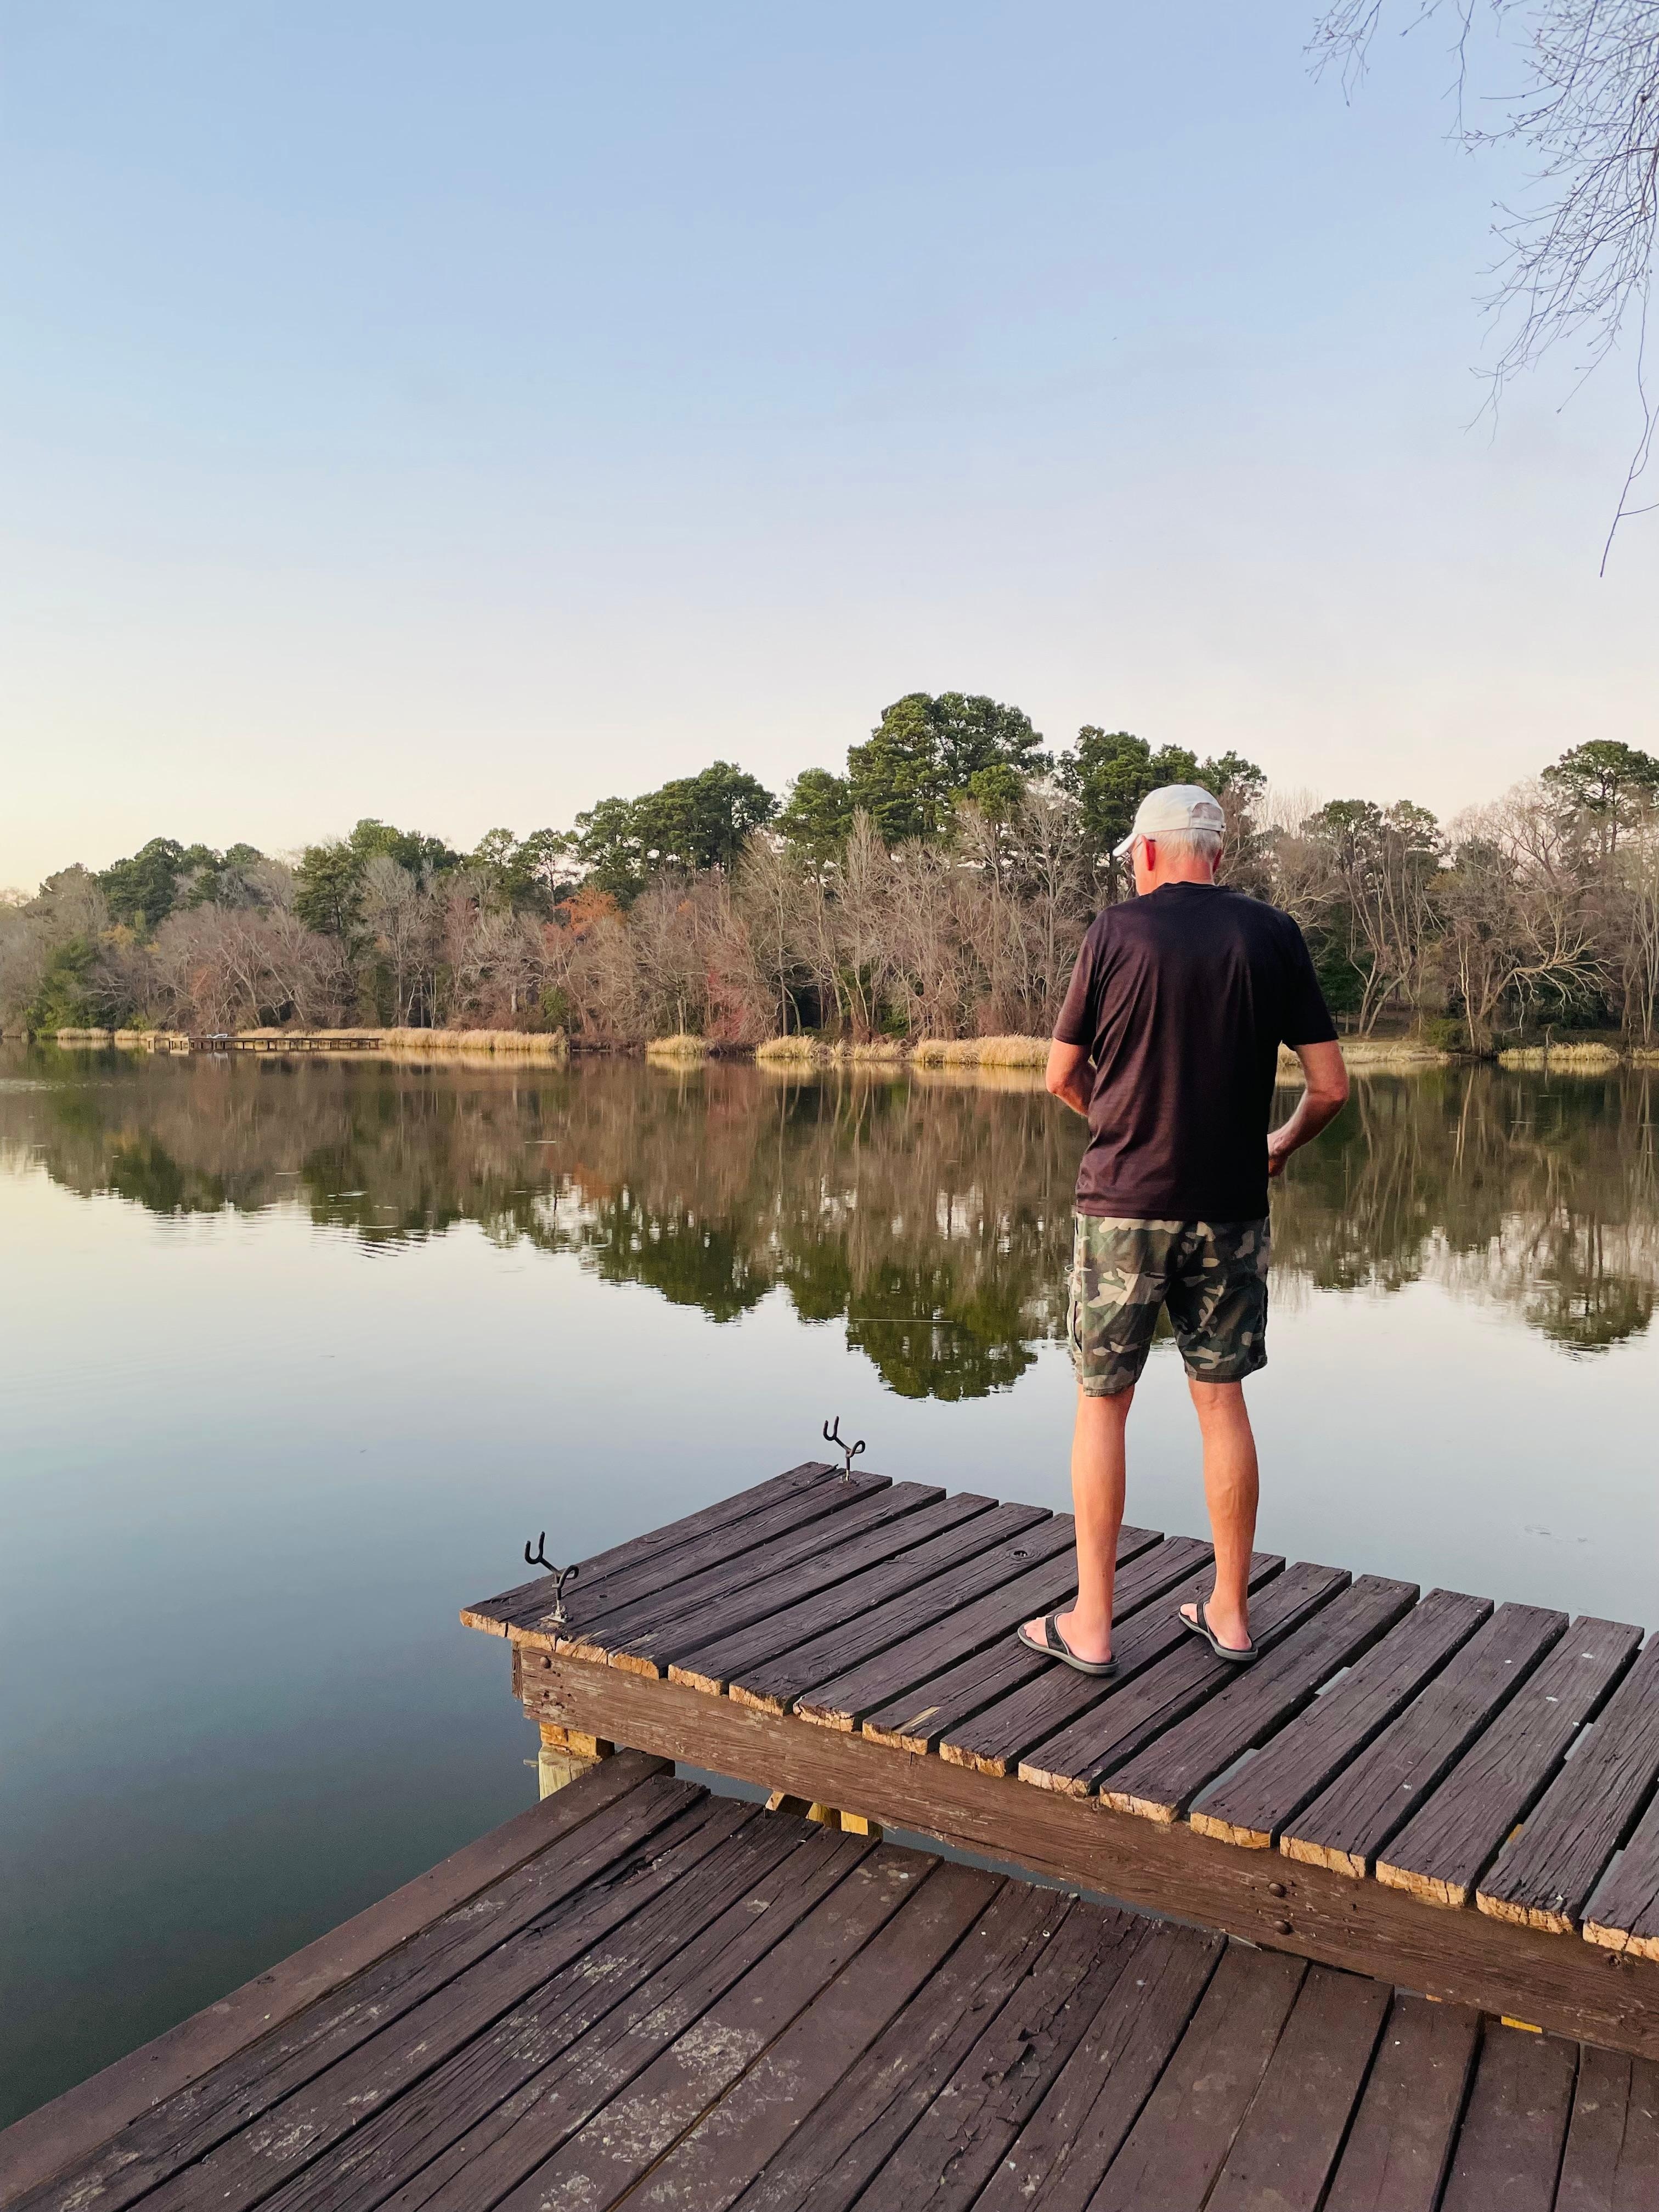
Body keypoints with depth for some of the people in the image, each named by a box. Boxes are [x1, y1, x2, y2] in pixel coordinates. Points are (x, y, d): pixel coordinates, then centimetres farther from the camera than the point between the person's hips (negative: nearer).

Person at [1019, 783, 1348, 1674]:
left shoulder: (1115, 932, -4)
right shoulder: (1272, 935, 1)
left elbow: (1063, 1077, 2)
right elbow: (1331, 1086, 0)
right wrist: (1281, 1146, 20)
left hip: (1123, 1204, -2)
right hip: (1230, 1209, 3)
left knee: (1102, 1404, 7)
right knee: (1221, 1400, 13)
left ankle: (1089, 1624, 15)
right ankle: (1229, 1613, 24)